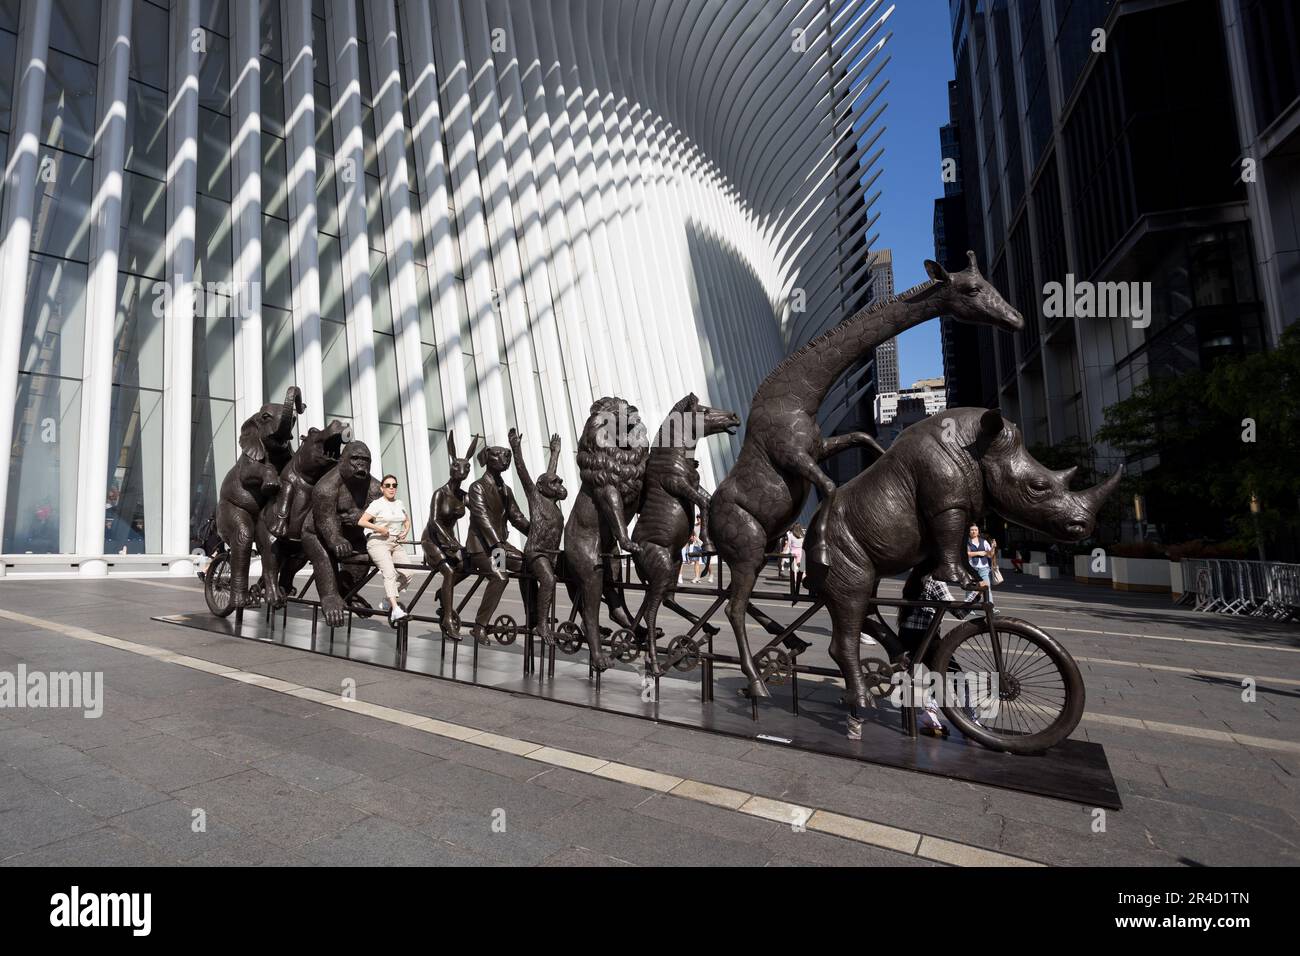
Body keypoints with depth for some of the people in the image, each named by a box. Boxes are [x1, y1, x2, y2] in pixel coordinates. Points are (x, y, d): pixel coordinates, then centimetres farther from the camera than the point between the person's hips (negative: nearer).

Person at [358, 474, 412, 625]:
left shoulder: (400, 503, 14)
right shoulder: (377, 504, -3)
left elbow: (407, 520, 29)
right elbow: (361, 521, -12)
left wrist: (405, 531, 10)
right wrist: (379, 528, -17)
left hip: (396, 544, 6)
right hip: (378, 542, -6)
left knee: (408, 574, -10)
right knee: (390, 573, -25)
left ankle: (388, 602, 10)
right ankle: (395, 610, -34)